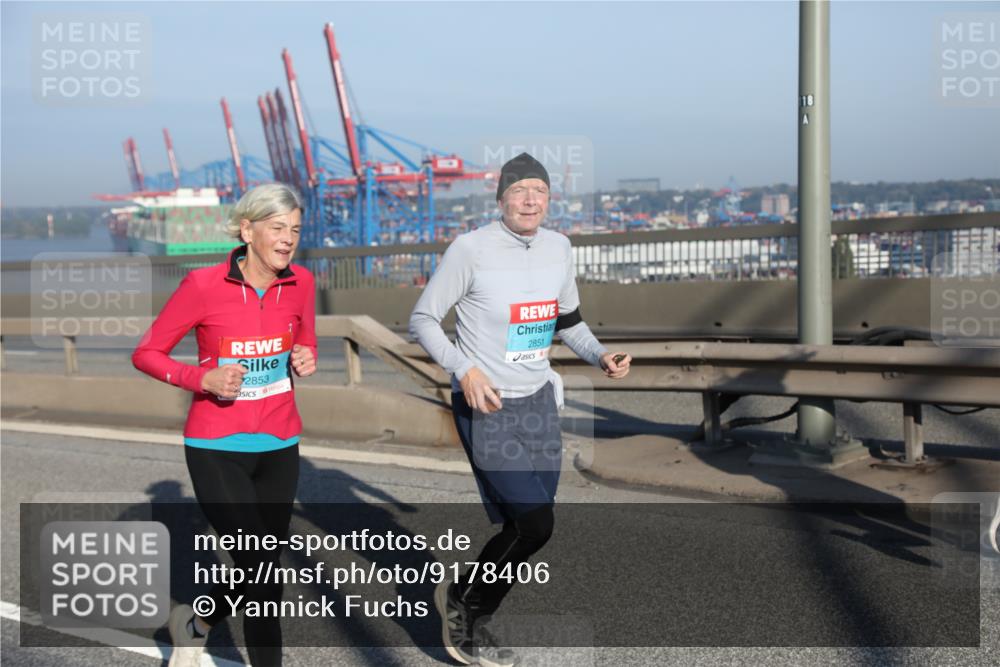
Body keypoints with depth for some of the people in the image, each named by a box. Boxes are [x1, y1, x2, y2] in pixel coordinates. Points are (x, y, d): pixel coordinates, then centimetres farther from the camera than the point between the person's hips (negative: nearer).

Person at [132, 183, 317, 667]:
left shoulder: (300, 282, -2)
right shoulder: (204, 285, -14)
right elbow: (146, 353, -6)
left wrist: (305, 361, -8)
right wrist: (204, 379, -21)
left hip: (279, 446, 5)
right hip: (217, 449, -5)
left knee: (260, 567, 13)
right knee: (260, 567, -11)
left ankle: (194, 623, 43)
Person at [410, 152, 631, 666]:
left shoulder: (559, 248, 4)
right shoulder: (471, 249, -14)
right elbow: (422, 319, -8)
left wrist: (600, 355, 1)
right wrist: (464, 368, -22)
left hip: (539, 402, 7)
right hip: (486, 408, -6)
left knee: (527, 525, 10)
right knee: (533, 523, -13)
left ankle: (467, 620, 33)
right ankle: (464, 604, 12)